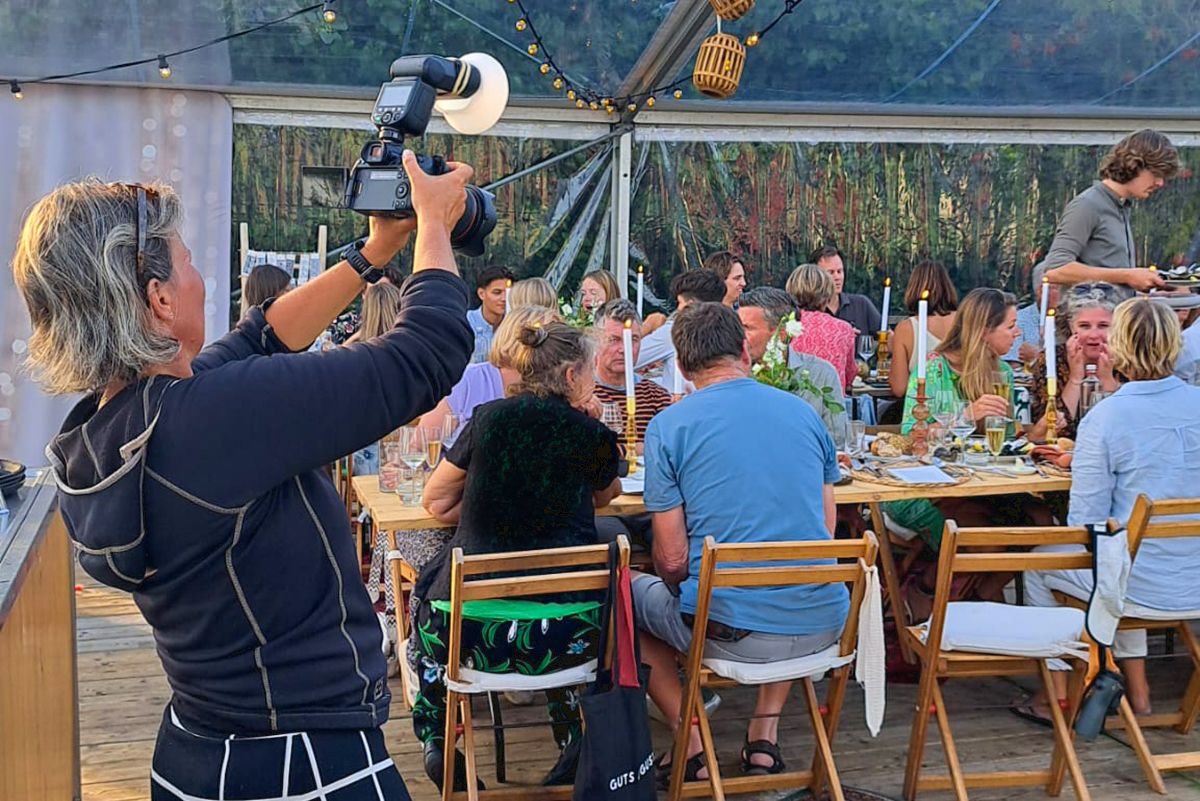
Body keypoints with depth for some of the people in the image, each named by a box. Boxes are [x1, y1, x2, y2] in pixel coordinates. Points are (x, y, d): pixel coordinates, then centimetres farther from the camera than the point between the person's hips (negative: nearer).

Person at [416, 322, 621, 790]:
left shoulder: (490, 417, 3)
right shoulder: (592, 436, 1)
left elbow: (435, 503, 12)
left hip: (471, 632, 0)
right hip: (567, 637, 0)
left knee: (429, 584, 33)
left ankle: (434, 741, 33)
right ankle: (573, 742, 37)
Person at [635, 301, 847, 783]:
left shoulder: (668, 426, -6)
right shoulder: (803, 412, 7)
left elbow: (672, 559, -6)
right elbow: (825, 531, 14)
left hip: (726, 632, -4)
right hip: (822, 625, 4)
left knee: (630, 595, 24)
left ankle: (692, 745, 15)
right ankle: (765, 732, 27)